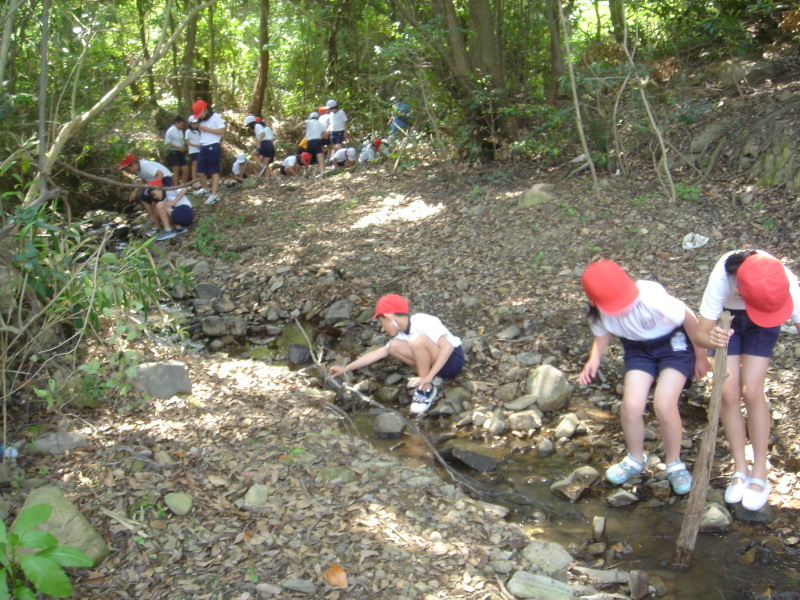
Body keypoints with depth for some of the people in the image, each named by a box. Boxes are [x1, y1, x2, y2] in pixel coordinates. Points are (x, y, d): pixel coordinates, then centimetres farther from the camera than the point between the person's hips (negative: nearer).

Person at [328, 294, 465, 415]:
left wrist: (428, 377, -31)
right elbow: (379, 352, 9)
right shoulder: (402, 334, 5)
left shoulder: (422, 322, -21)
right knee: (394, 346, -6)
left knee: (417, 340, -31)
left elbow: (447, 347, -29)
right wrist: (346, 368, 9)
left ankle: (426, 389, -15)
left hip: (453, 359, -8)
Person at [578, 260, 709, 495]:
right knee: (632, 405, -12)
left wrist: (701, 356, -7)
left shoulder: (651, 297, -37)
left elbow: (689, 319, -21)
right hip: (638, 347, 4)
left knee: (664, 404, -19)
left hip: (674, 342, -4)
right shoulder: (598, 313, -22)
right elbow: (603, 334, 1)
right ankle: (635, 460, 19)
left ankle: (674, 464, 9)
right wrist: (594, 359, -22)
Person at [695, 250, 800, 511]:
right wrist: (712, 338, -56)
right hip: (727, 318, 0)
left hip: (763, 327, 0)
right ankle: (740, 470, 10)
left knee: (751, 391, -11)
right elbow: (701, 332, -33)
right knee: (728, 393, -7)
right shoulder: (721, 279, -41)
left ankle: (760, 474, 3)